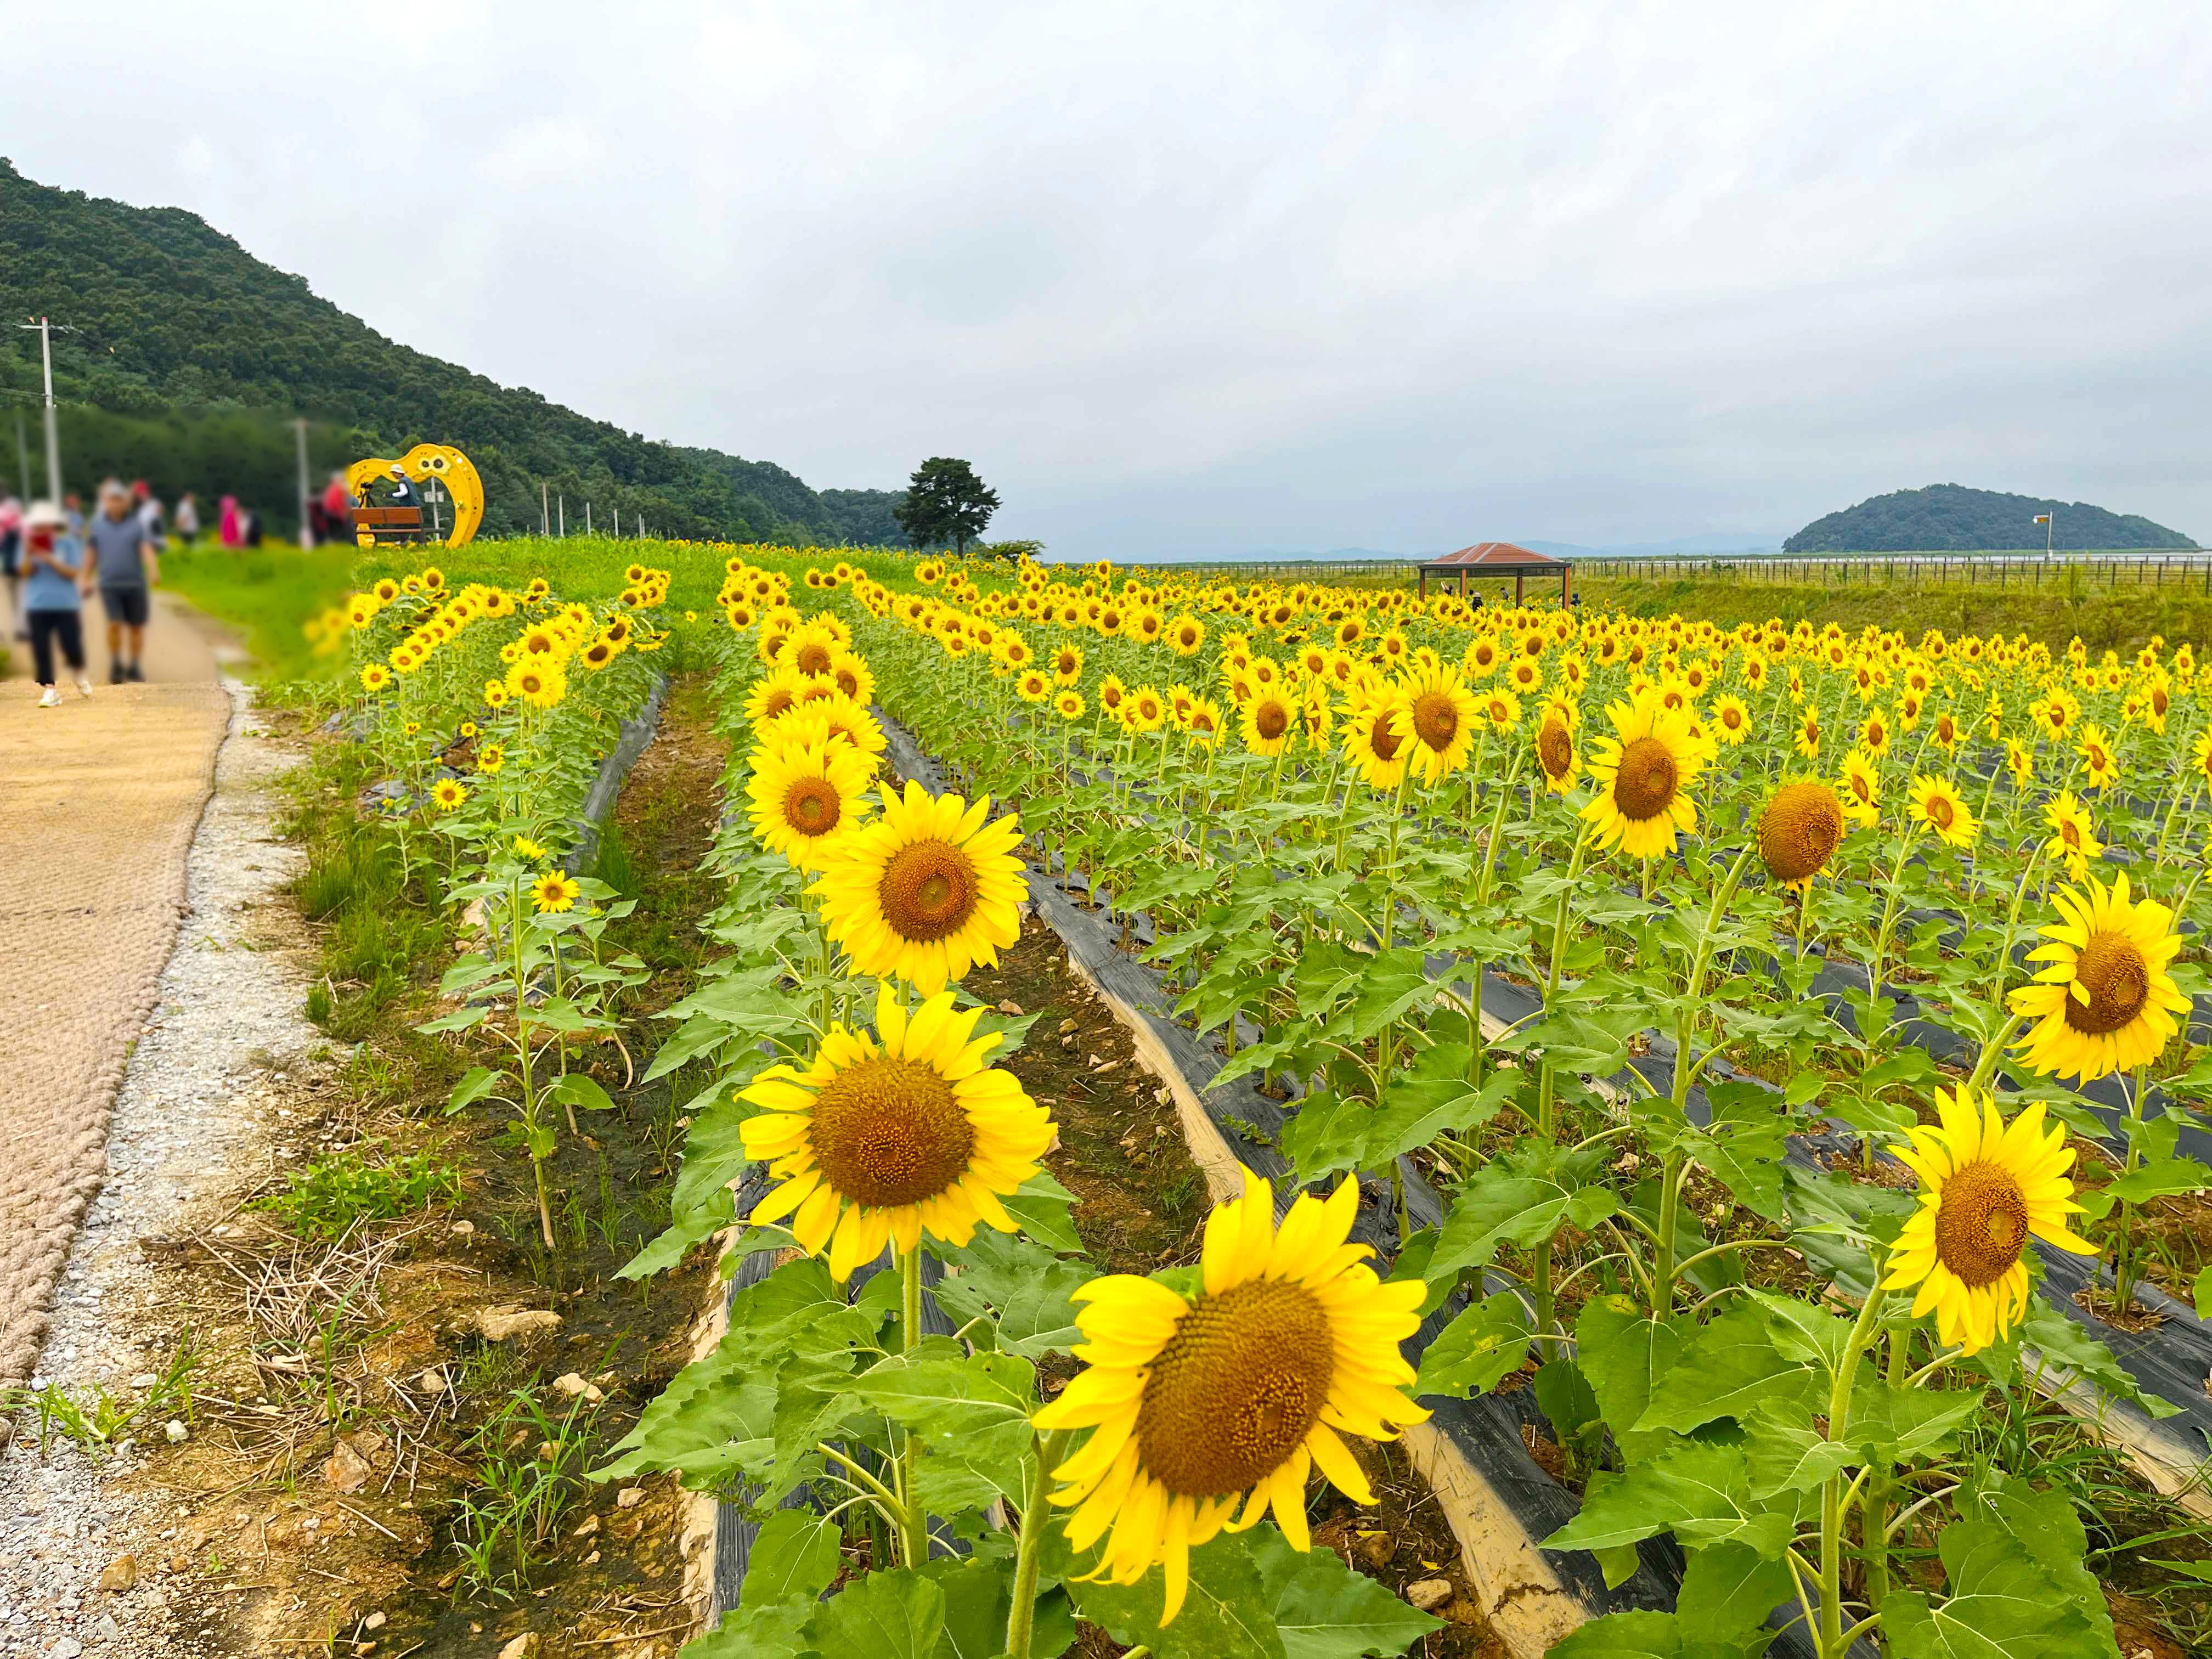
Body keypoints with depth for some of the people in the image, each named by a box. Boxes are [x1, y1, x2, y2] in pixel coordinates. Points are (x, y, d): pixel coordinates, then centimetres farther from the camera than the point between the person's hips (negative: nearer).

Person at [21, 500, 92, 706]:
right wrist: (29, 555, -16)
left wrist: (50, 559, -17)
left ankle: (80, 676, 24)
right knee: (41, 650, -2)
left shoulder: (67, 543, 1)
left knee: (72, 646, -6)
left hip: (65, 605, -2)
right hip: (37, 606, 2)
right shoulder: (28, 544, 7)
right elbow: (25, 573, 0)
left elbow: (74, 573, -6)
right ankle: (49, 691, 2)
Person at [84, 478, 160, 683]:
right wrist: (87, 580, 15)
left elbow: (147, 549, -12)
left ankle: (135, 666, 19)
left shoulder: (138, 524, 1)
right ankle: (115, 665, 3)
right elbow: (91, 554, 14)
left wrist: (154, 571, -29)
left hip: (135, 583, 0)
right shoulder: (97, 525, 7)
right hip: (109, 584, 0)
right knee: (115, 624, -14)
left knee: (137, 627, 6)